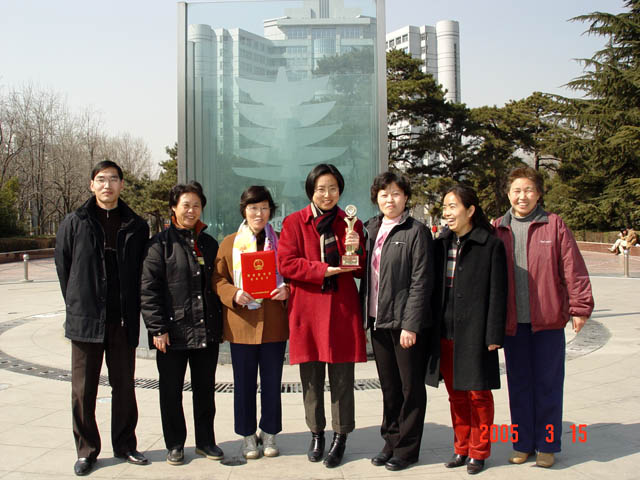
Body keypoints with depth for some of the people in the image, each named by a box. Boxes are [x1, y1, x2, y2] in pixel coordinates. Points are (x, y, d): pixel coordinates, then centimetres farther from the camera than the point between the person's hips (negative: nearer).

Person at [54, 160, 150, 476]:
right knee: (83, 389, 6)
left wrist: (131, 310, 5)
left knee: (124, 386, 10)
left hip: (123, 321, 1)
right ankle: (86, 450, 20)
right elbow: (63, 268, 6)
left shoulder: (136, 227, 5)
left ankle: (125, 445, 25)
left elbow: (141, 273, 10)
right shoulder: (74, 223, 1)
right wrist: (77, 307, 6)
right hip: (85, 320, -1)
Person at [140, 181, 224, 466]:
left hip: (207, 332, 4)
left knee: (205, 389, 12)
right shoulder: (160, 243, -3)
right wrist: (157, 328, -13)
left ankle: (205, 441, 26)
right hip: (173, 331, -4)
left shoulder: (209, 244, 12)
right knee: (171, 391, 7)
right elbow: (149, 288, -8)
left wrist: (218, 323, 10)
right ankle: (175, 444, 22)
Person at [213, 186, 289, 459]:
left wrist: (287, 290, -11)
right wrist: (233, 294, -14)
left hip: (274, 324, 1)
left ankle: (269, 434, 24)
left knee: (272, 383, 9)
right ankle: (248, 436, 22)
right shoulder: (230, 243, 5)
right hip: (241, 324, 0)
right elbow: (218, 279, 5)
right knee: (244, 383, 8)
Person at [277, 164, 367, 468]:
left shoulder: (351, 224, 8)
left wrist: (356, 250, -12)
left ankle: (340, 437, 17)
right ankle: (316, 434, 26)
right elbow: (286, 263, -6)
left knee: (342, 378, 2)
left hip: (342, 309, 0)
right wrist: (324, 270, -15)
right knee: (311, 378, 9)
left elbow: (360, 271, 9)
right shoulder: (294, 222, 3)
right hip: (306, 309, 0)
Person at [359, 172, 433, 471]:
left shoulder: (416, 232, -7)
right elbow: (368, 274, 13)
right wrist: (365, 316, 2)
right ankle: (391, 443, 27)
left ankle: (407, 449, 18)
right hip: (379, 321, 6)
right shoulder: (371, 229, 11)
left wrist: (410, 325, -16)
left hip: (405, 323, -6)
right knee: (388, 387, 15)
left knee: (411, 387, 7)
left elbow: (421, 282, -12)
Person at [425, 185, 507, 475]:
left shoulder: (490, 245, -7)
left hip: (474, 332, -5)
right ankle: (461, 448, 27)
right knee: (455, 394, 13)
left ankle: (478, 451, 21)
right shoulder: (441, 244, 8)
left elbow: (497, 293, -8)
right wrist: (431, 329, 8)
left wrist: (494, 335, -11)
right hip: (446, 332, 5)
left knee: (478, 394, 7)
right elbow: (434, 288, 11)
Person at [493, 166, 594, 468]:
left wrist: (579, 307, -6)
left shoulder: (554, 225, -1)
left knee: (548, 384, 6)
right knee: (519, 385, 11)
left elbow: (573, 268, -3)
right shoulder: (498, 229, 5)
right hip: (513, 322, 2)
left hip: (548, 321, -2)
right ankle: (522, 444, 24)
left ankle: (546, 445, 19)